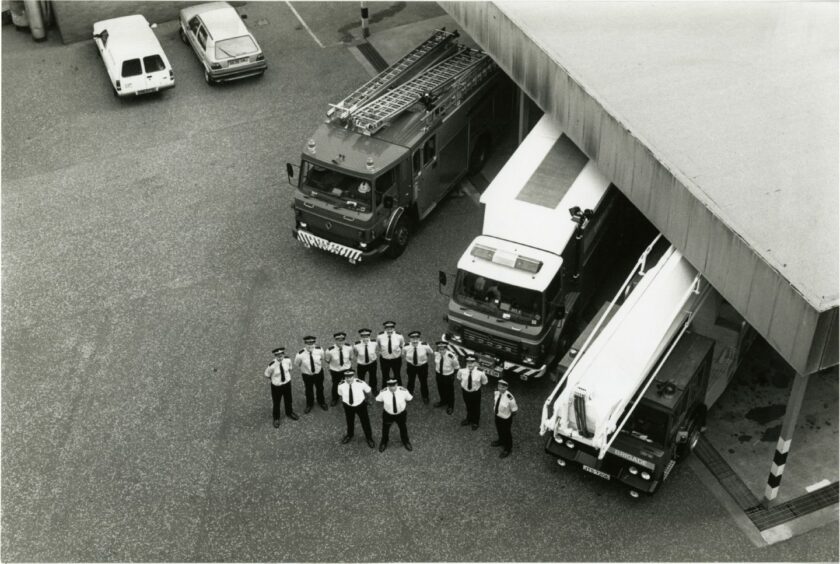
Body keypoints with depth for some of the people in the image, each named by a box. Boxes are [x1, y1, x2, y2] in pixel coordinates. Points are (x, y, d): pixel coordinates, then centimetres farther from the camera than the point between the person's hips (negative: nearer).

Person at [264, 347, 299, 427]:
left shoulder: (287, 360, -22)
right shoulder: (272, 365, -33)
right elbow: (267, 374, -12)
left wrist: (289, 376, 7)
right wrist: (271, 380, 2)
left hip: (287, 383, 4)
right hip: (276, 385, -4)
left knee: (288, 399, 27)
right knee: (276, 402, 17)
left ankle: (289, 413, 58)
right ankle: (276, 419, 45)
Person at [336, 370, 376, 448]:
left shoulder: (361, 383, -27)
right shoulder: (341, 385, -24)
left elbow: (368, 391, -5)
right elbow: (340, 394, 1)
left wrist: (364, 398, 11)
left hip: (360, 405, -1)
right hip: (348, 406, 1)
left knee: (365, 422, 16)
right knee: (349, 421, 25)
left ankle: (369, 438, 43)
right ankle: (349, 435, 56)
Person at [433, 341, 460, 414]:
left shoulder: (451, 356, -34)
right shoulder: (437, 354, -20)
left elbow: (456, 367, -15)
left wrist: (452, 374, -1)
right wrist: (436, 372, 11)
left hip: (448, 376, -4)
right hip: (439, 374, 4)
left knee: (449, 391, 18)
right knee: (440, 389, 26)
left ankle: (450, 406, 44)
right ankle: (443, 401, 57)